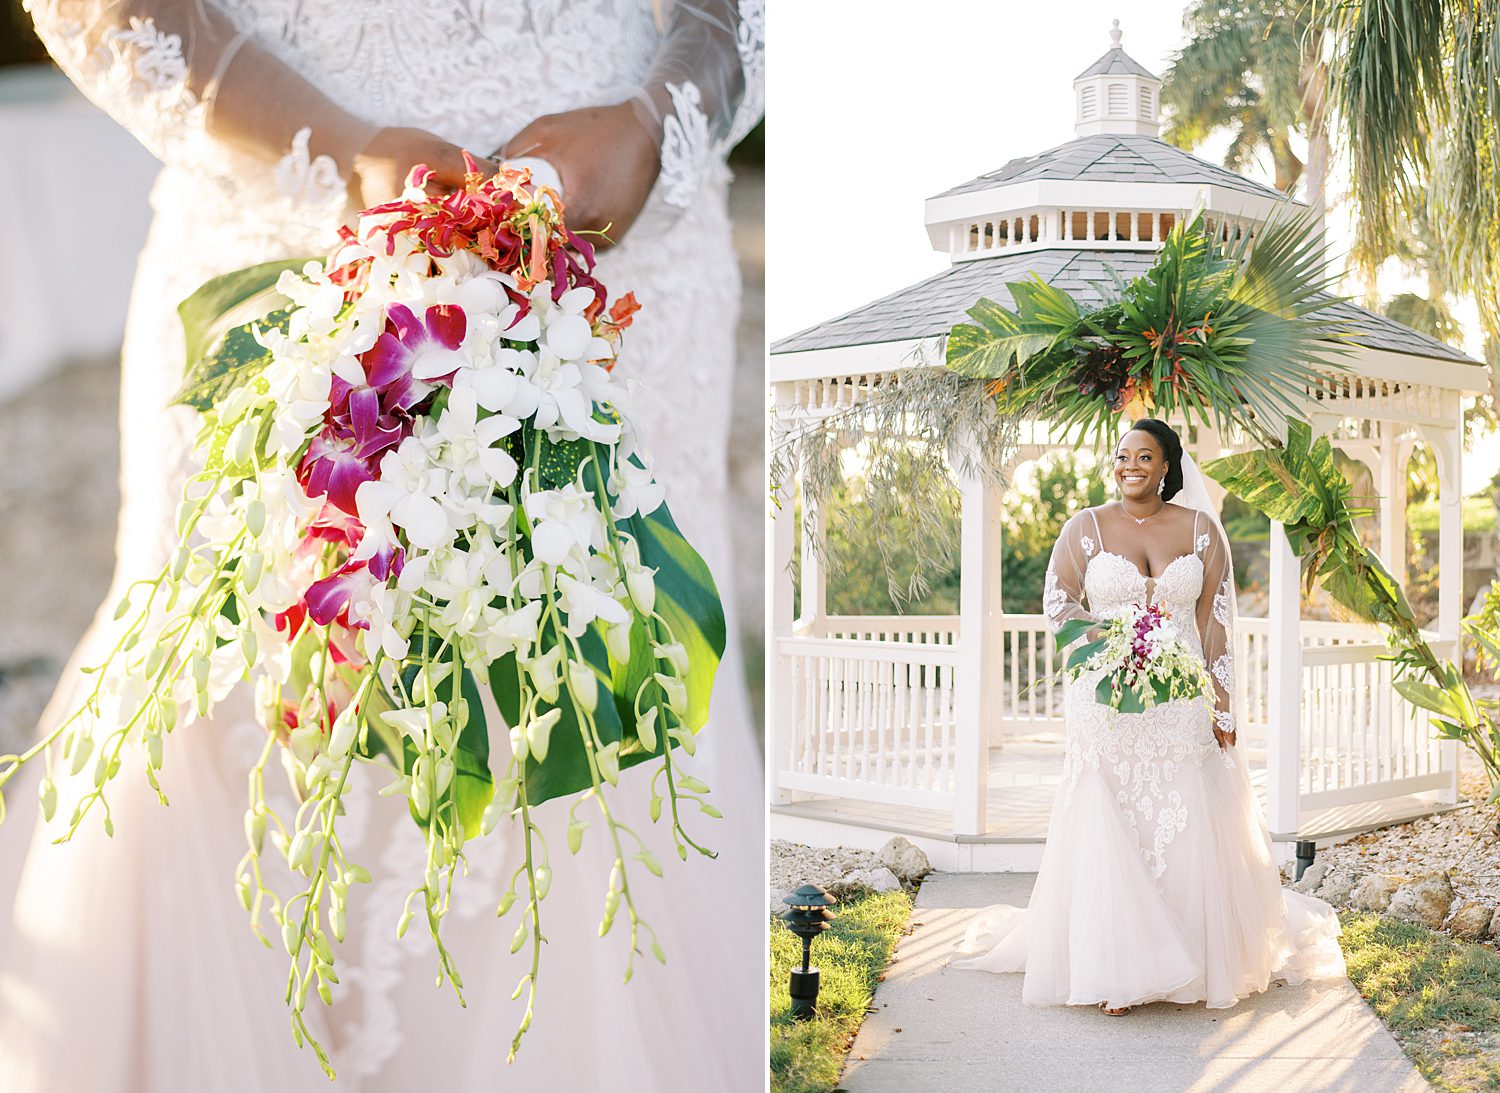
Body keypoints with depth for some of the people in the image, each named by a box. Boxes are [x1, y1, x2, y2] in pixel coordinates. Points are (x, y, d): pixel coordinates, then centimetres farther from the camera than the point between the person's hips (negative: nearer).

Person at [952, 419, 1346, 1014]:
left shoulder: (1201, 529, 6)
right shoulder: (1085, 528, 4)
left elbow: (1216, 621, 5)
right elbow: (1056, 606, 6)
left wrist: (1222, 707, 0)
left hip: (1183, 706, 1)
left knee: (1190, 829, 1)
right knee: (1109, 830, -5)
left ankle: (1199, 960, 15)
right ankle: (1112, 970, 0)